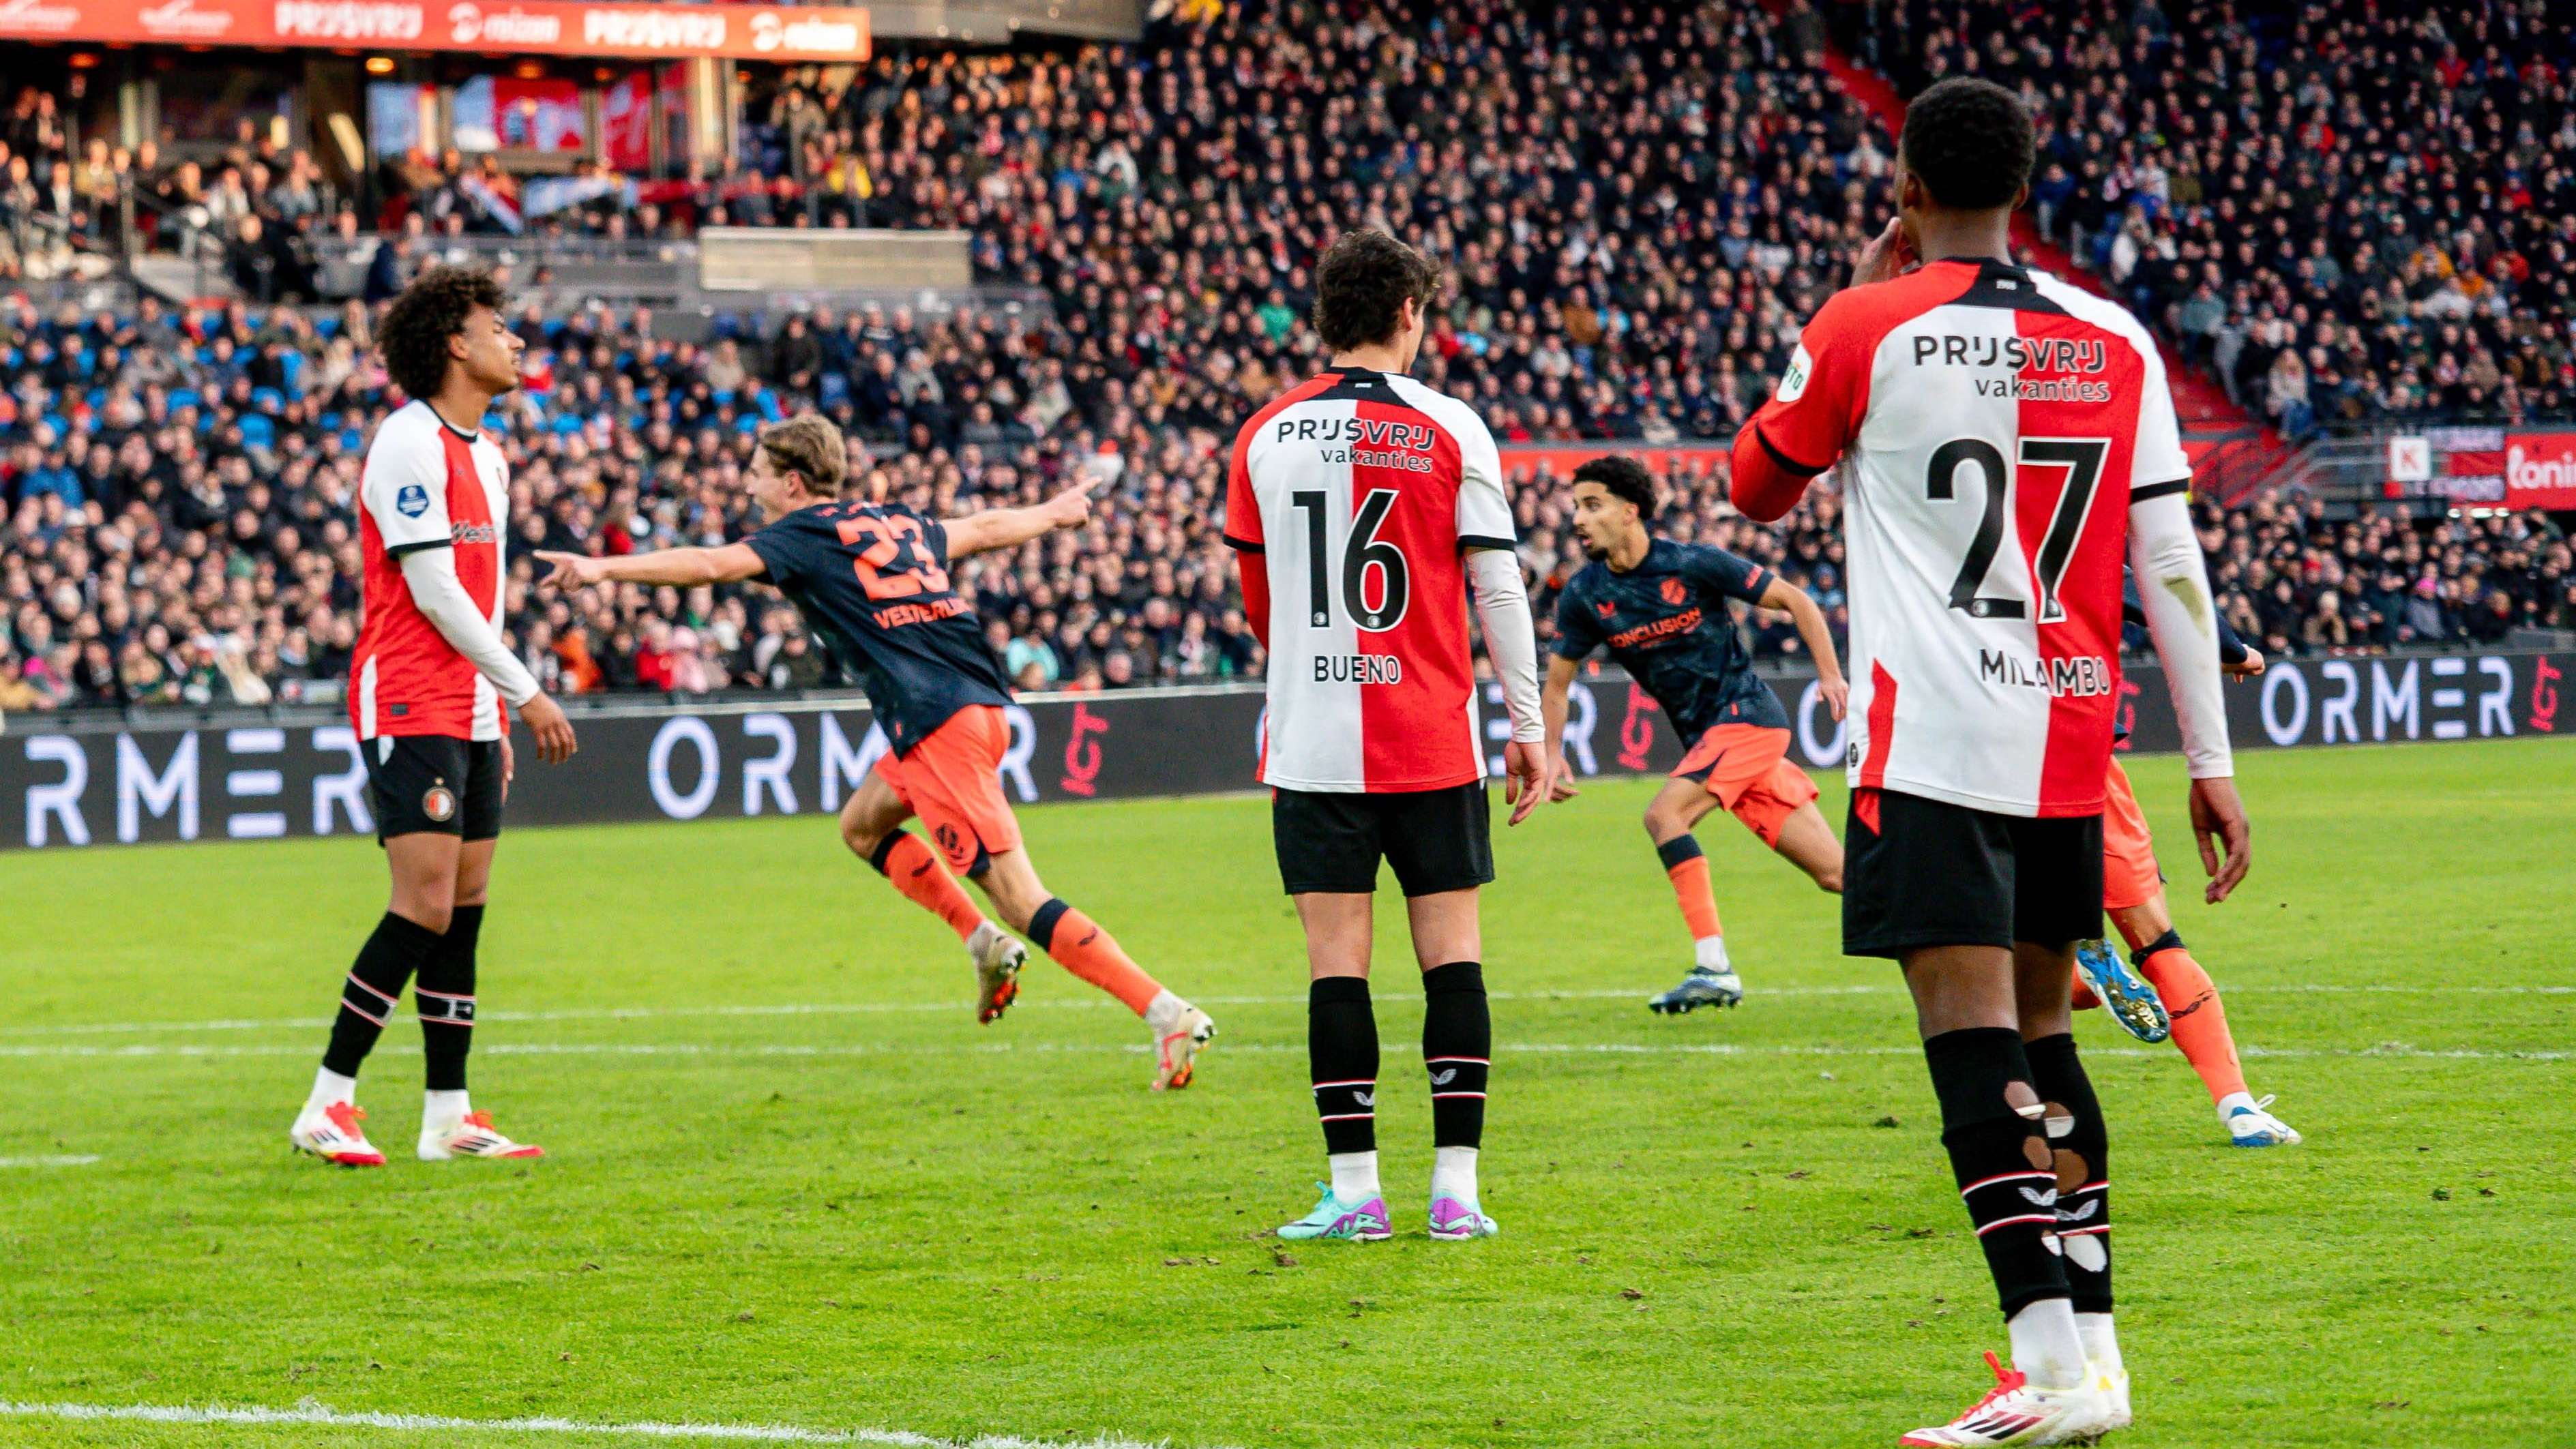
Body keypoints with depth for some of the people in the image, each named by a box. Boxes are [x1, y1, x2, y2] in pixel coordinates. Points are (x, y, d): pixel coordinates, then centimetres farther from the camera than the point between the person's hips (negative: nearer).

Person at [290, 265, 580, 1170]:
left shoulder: (485, 452, 17)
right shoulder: (411, 443, -12)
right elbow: (433, 592, -16)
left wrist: (499, 722, 18)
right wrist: (525, 694, -13)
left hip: (470, 713, 9)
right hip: (410, 709, -9)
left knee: (465, 909, 6)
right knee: (424, 909, -14)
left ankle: (448, 1117, 9)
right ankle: (326, 1106, -9)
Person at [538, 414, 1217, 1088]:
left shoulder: (806, 536, 0)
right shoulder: (894, 522, 22)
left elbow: (713, 565, -14)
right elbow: (987, 528, 37)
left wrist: (605, 569, -12)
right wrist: (1054, 513, 56)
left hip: (939, 723, -9)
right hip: (977, 702, 9)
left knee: (1021, 898, -11)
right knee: (862, 824, 27)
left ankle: (1169, 1015, -19)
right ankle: (986, 945, 17)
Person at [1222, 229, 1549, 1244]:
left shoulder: (1266, 435, 5)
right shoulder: (1449, 429, -3)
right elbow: (1498, 588, -3)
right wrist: (1529, 725, 4)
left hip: (1312, 741, 2)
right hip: (1432, 741, -1)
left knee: (1336, 960, 2)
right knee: (1452, 950, 4)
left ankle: (1354, 1190, 0)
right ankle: (1456, 1188, 0)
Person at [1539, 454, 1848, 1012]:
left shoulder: (1693, 565, -13)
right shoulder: (1584, 596, 0)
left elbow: (1795, 600, -6)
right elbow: (1557, 682, 9)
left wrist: (1830, 675, -14)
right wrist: (1552, 754, -6)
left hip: (1748, 715, -6)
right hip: (1705, 735, 6)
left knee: (1664, 815, -24)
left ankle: (1714, 968, -23)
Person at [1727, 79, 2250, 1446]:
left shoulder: (1868, 329, -5)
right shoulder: (2113, 342, 6)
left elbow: (1755, 487, 12)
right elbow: (2171, 564, 6)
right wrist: (2211, 762, 11)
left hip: (1933, 742, -5)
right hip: (2071, 735, 5)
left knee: (1975, 1043, -9)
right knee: (2042, 1036, 18)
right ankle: (2091, 1338, 19)